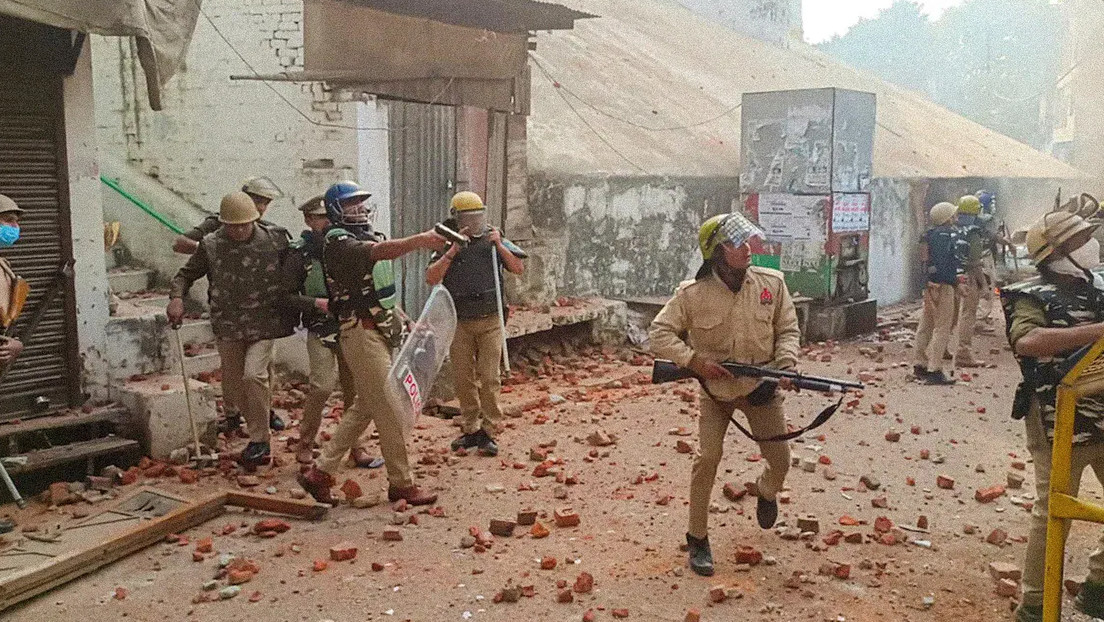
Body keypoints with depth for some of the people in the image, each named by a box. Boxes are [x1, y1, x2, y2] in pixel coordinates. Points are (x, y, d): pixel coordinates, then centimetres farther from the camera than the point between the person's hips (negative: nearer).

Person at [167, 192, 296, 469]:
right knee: (233, 393, 7)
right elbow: (186, 274, 8)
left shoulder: (276, 239, -4)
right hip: (228, 327, 3)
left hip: (264, 324, -3)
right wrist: (176, 297, -11)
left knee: (254, 375, -22)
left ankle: (259, 440, -7)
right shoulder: (211, 245, -2)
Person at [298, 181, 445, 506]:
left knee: (366, 408, 13)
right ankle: (401, 484, 7)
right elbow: (380, 252, -32)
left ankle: (320, 473, 19)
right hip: (362, 334, -9)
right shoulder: (337, 241, -12)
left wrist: (403, 320, 16)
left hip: (382, 332, 10)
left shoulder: (369, 236, 17)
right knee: (390, 412, -5)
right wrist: (420, 239, -43)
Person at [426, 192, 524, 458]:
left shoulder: (494, 239, 4)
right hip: (459, 322, 1)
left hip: (490, 319, -1)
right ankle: (470, 429, 19)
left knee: (489, 378, -4)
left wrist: (499, 246, -11)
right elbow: (431, 278, -9)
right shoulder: (447, 246, 3)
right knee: (463, 379, 7)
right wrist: (453, 251, -16)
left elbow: (519, 268, 1)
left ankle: (489, 432, 4)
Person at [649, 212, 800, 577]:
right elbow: (659, 334, -12)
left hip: (761, 387, 2)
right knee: (707, 459, -11)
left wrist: (786, 365, -20)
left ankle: (766, 491, 46)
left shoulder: (772, 283, -11)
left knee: (780, 461, 7)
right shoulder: (693, 294, -18)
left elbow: (788, 330, -1)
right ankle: (698, 540, 5)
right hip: (715, 387, -2)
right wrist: (694, 361, -24)